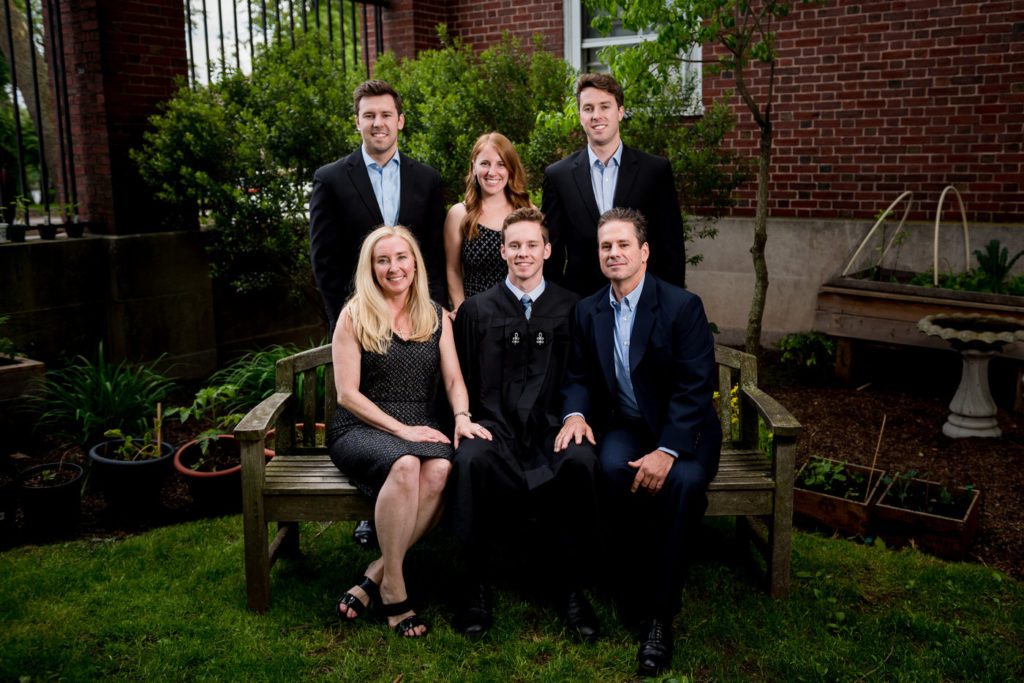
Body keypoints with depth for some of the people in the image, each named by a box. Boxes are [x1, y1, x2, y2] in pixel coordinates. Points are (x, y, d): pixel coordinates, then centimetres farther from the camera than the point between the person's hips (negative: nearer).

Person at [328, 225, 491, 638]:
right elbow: (347, 394, -4)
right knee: (405, 465, -37)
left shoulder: (436, 318, 15)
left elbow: (454, 379, 8)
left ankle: (377, 574, -22)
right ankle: (393, 589, -24)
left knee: (440, 468, -33)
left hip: (418, 430, 3)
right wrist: (401, 429, -13)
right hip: (358, 430, -3)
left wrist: (462, 417, -14)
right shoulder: (354, 316, 3)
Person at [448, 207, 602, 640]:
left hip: (552, 425, 0)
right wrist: (470, 421, -3)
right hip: (494, 424, 0)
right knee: (470, 461, -34)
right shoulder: (476, 310, 13)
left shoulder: (571, 308, 12)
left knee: (581, 463, -33)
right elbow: (461, 382, 13)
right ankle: (477, 585, -16)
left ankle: (569, 585, -14)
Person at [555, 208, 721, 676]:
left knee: (683, 482, -34)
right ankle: (639, 578, -12)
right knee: (613, 468, -32)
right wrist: (575, 414, -12)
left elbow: (694, 388, -16)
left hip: (683, 430, -3)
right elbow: (579, 377, 11)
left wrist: (667, 450, -28)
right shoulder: (588, 311, 7)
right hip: (626, 426, 3)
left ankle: (658, 613, -19)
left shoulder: (683, 306, -9)